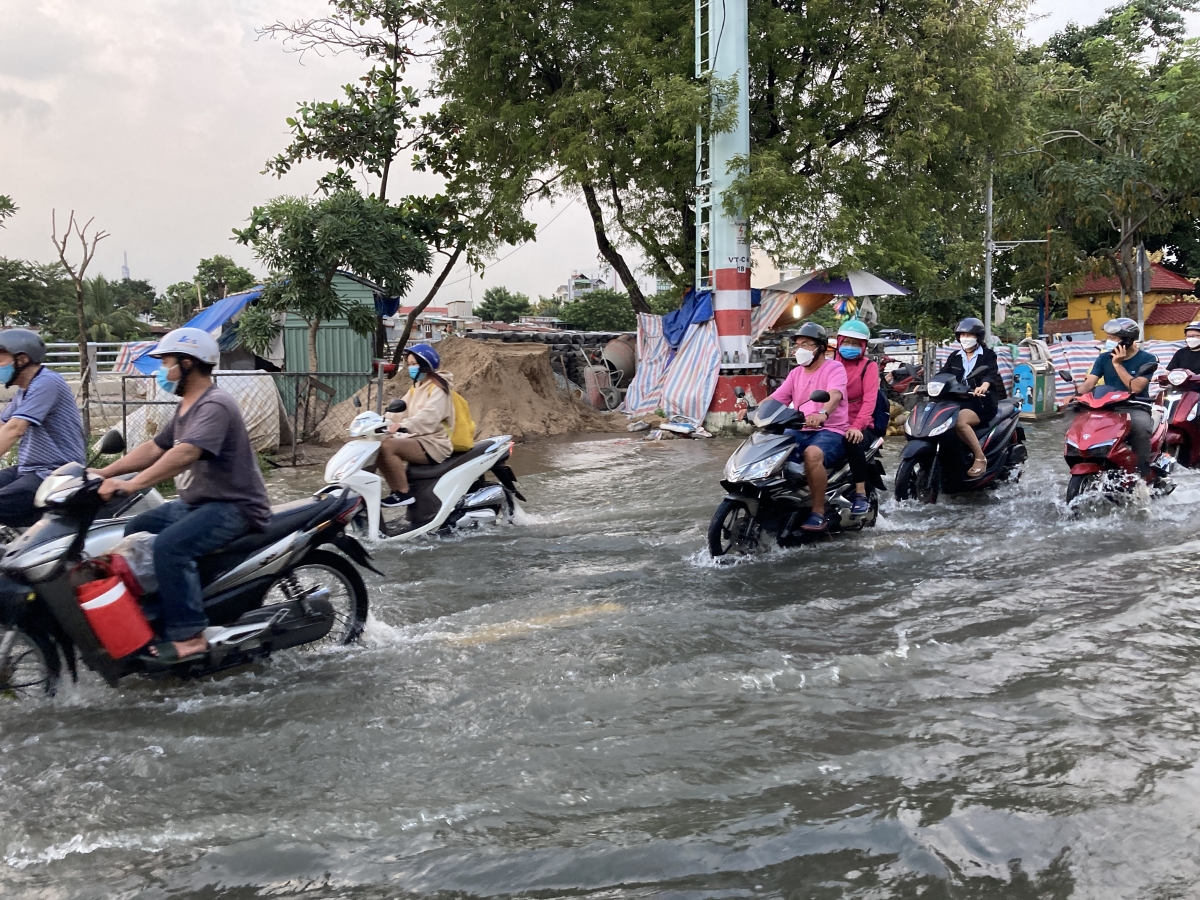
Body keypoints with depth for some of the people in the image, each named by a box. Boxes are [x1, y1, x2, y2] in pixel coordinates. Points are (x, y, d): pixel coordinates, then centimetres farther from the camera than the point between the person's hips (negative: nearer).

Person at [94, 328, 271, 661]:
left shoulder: (215, 406, -19)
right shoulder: (187, 407, 16)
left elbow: (185, 453, -32)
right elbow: (154, 448, 17)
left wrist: (131, 484, -38)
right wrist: (105, 472, 7)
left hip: (234, 507, -11)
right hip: (198, 503, 11)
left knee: (169, 547, -29)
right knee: (135, 531, 10)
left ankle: (188, 635, -23)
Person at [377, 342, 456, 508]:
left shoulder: (437, 388, -10)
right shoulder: (416, 388, 20)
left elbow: (429, 415, -28)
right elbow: (400, 411, 9)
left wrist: (403, 426, -43)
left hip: (434, 443, -9)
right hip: (417, 438, 9)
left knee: (387, 447, -26)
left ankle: (403, 493, -18)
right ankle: (398, 490, -3)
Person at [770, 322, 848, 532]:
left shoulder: (834, 368, -4)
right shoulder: (796, 373, 18)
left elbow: (835, 396, -25)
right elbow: (775, 399, 9)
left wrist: (822, 414, -47)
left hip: (830, 430, -7)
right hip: (800, 430, 7)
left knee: (812, 454, -38)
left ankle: (819, 512, -27)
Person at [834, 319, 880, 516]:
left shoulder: (869, 366, 2)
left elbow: (869, 400, -13)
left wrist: (856, 426, -29)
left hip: (860, 427, -3)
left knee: (853, 442, -35)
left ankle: (860, 493, -25)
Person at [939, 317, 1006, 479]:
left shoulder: (988, 355, 4)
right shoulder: (955, 357, 19)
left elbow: (991, 373, -15)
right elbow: (942, 374, 7)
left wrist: (984, 385, -39)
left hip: (981, 402, -6)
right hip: (958, 401, 6)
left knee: (959, 422, -35)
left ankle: (980, 458, -23)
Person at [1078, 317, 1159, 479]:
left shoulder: (1147, 360, -4)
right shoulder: (1104, 358, 8)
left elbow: (1135, 387, -16)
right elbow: (1089, 382, -2)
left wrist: (1117, 364, -15)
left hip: (1135, 409, -4)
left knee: (1140, 427, -36)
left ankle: (1143, 475, -28)